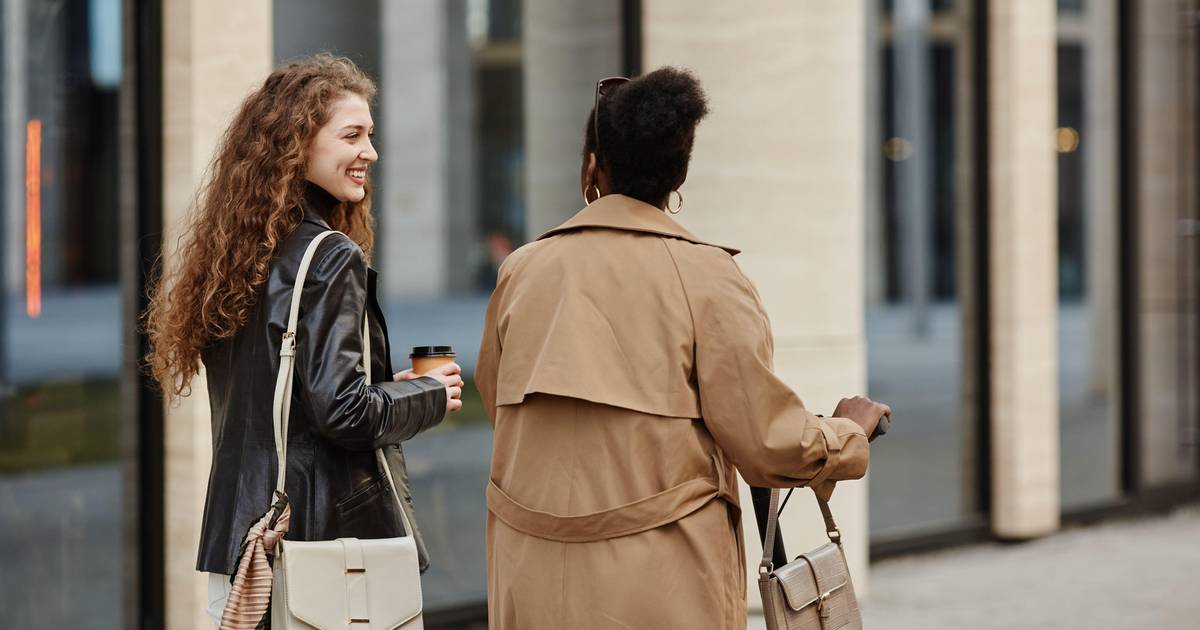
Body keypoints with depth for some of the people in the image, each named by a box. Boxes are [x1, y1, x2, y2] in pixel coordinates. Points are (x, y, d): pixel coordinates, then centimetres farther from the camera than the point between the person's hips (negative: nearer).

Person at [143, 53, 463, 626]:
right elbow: (342, 412, -20)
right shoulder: (330, 260, -15)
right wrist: (430, 396, -3)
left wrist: (387, 386, 15)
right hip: (327, 534, -8)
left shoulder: (239, 256, 10)